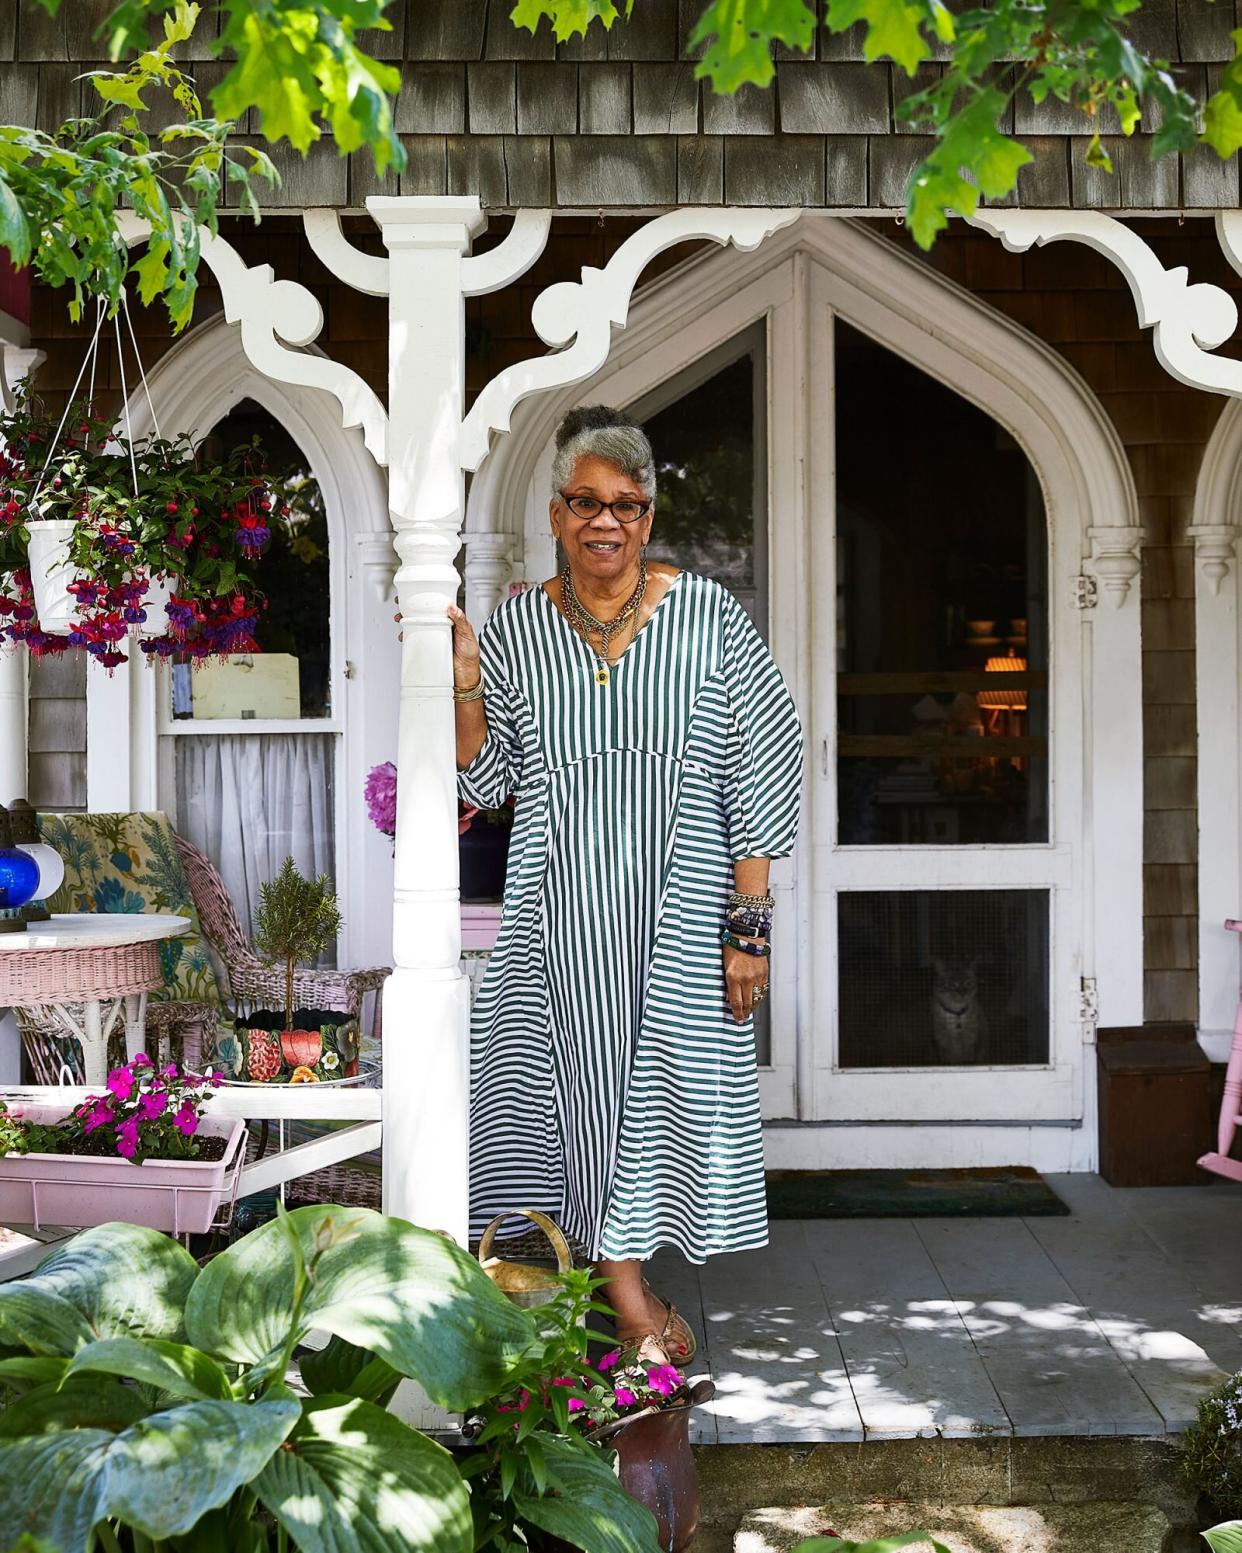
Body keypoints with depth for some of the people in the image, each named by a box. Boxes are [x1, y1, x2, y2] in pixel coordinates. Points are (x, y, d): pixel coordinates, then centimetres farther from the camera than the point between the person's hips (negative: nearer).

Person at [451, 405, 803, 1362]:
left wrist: (749, 923, -8)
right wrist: (464, 683, -10)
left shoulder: (708, 616, -4)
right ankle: (624, 1285, 21)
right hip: (559, 911, 2)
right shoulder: (515, 627, 2)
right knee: (584, 1078, 6)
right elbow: (486, 781, 7)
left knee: (663, 1084, 3)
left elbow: (761, 775, -4)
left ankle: (621, 1274, 22)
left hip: (679, 908, -1)